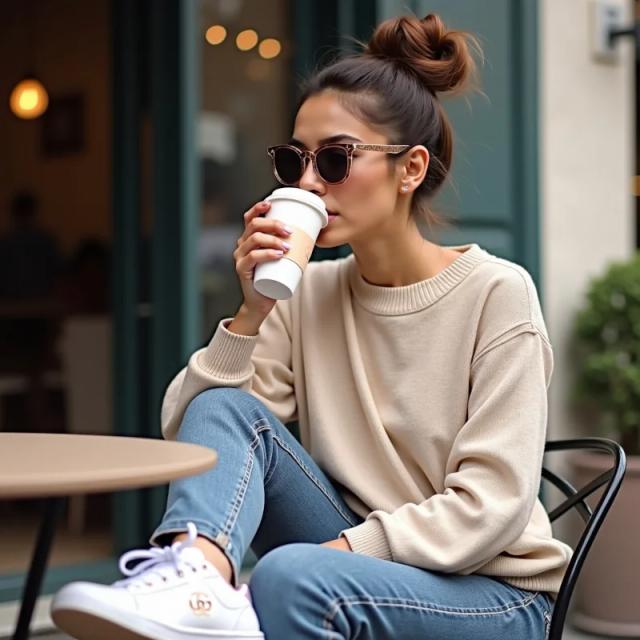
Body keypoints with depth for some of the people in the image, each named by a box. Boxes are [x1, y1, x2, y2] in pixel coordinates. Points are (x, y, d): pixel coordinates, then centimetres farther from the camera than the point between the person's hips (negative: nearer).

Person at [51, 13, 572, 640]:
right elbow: (188, 430, -6)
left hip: (490, 590, -5)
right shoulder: (307, 294, 3)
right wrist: (250, 314, -18)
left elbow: (489, 507, -17)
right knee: (224, 403, -17)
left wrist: (339, 549, -23)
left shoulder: (496, 293, -11)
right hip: (357, 560, 5)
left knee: (289, 575, -36)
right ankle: (197, 578, -40)